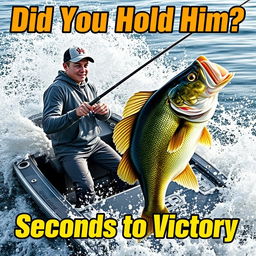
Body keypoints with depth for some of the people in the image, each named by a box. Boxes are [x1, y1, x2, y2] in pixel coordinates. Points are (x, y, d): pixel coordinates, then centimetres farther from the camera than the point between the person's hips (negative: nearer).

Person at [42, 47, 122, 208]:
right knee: (86, 188, -25)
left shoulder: (90, 87, 9)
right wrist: (75, 114, -41)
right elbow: (48, 125, -27)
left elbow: (103, 118, 14)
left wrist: (104, 111, -12)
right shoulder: (57, 89, -16)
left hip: (94, 142, 7)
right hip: (69, 149, -7)